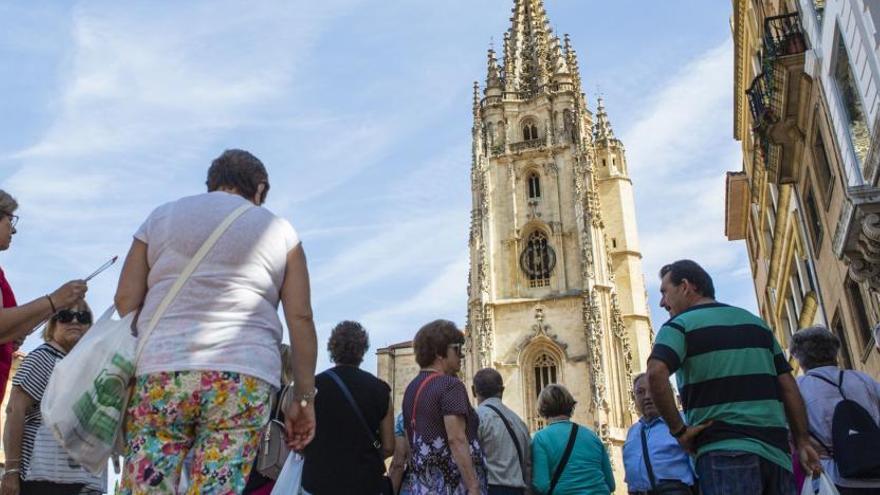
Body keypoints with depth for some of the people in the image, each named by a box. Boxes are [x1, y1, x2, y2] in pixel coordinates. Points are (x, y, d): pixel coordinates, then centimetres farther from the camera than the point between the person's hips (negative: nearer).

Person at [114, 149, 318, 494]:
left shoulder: (162, 217, 17)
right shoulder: (279, 232, 14)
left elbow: (125, 301, 10)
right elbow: (300, 318, 6)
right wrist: (304, 397, 7)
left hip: (160, 374, 1)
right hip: (243, 381, 0)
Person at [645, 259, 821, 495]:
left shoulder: (680, 325, 0)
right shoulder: (755, 322, 19)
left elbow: (656, 374, -20)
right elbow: (788, 387, 16)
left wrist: (678, 430, -11)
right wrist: (803, 442, 19)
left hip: (724, 451, -6)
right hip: (776, 452, 6)